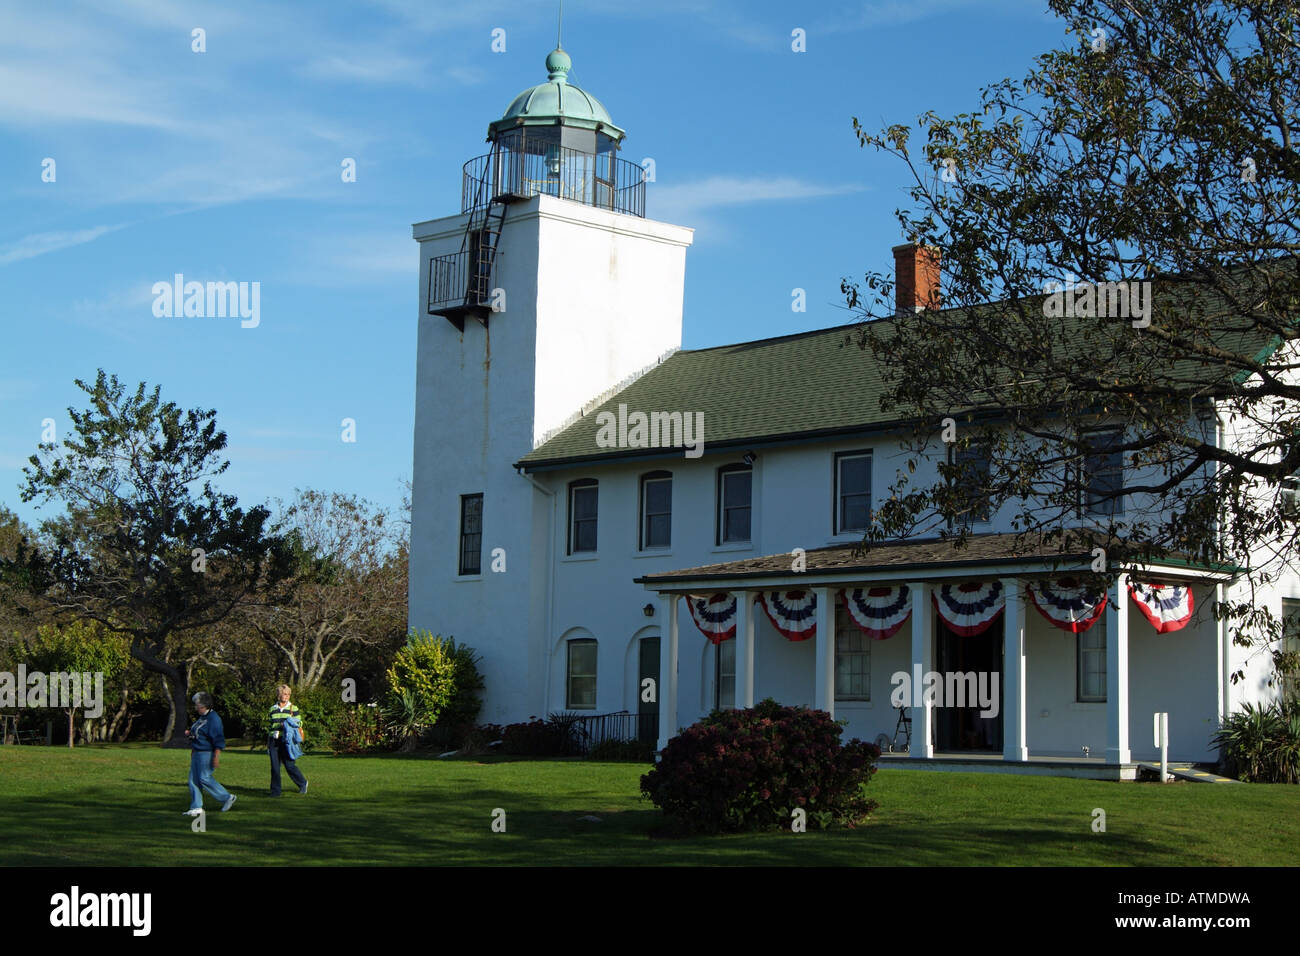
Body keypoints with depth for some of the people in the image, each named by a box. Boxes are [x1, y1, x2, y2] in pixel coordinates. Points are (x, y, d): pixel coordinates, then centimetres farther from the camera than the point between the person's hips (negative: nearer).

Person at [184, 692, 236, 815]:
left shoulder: (213, 718, -16)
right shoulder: (201, 717, 14)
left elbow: (218, 739, -21)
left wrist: (216, 757, -24)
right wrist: (189, 733, 13)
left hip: (207, 753, -10)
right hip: (197, 753, 10)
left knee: (205, 778, -9)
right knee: (193, 779, 6)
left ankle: (227, 797, 4)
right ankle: (196, 807, 11)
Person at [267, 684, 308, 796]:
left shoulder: (293, 708, 5)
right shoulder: (273, 709, 13)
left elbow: (298, 725, 5)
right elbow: (269, 727, 18)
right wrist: (268, 743, 16)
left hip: (286, 741, -3)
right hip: (274, 741, 3)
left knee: (289, 765, -6)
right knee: (274, 767, 1)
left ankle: (302, 783, 16)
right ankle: (275, 791, 8)